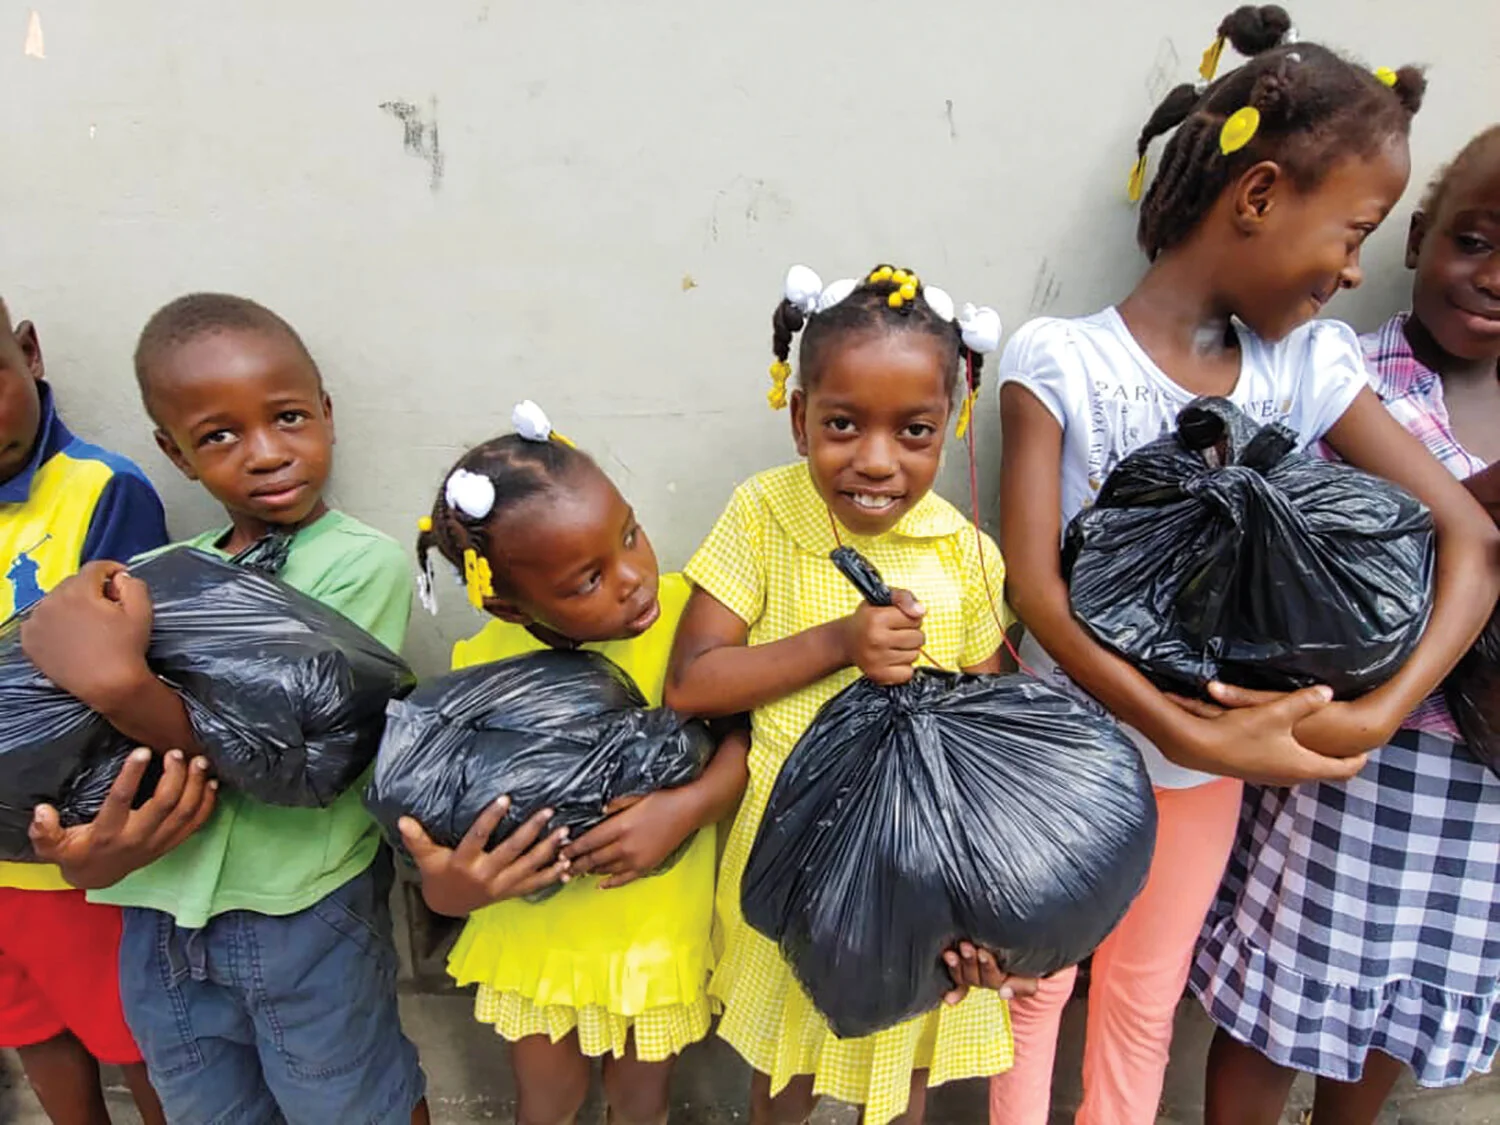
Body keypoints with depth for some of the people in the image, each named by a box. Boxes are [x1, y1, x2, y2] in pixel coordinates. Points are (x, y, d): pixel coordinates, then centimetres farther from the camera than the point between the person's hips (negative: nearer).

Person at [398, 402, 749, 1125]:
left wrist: (689, 805, -32)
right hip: (538, 931, 0)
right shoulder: (484, 669, -21)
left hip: (664, 926, 0)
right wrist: (450, 886, -38)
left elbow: (751, 732, -16)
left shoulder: (686, 616, -23)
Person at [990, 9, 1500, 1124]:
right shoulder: (1060, 359, -18)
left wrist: (1380, 713, -22)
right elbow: (1032, 587, -23)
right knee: (1039, 986, 18)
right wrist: (1192, 733, -28)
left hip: (1209, 766, 4)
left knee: (1145, 1007, 22)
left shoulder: (1310, 362, -6)